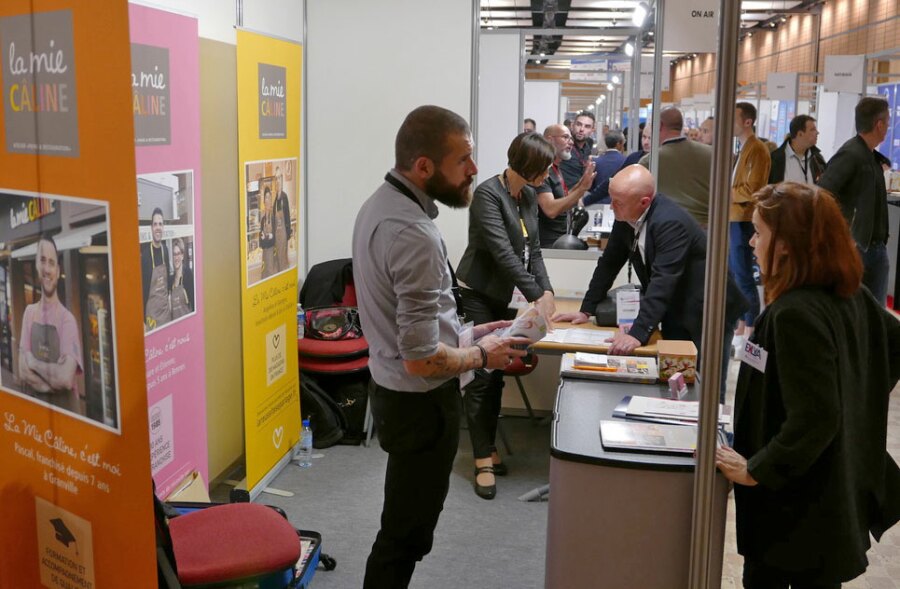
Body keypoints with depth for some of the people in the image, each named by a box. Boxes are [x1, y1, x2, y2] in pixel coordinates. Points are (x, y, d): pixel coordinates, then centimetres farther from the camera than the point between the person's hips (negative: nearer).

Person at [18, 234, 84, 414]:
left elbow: (66, 378, -22)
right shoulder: (29, 312, 2)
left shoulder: (67, 319, -12)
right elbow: (22, 372, -4)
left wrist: (34, 363, -10)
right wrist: (54, 378, -17)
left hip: (65, 409, -4)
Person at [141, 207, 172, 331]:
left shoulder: (165, 250, 3)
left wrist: (170, 298, 13)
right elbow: (142, 289, -13)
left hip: (166, 308, 6)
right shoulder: (145, 254, -15)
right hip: (151, 312, -6)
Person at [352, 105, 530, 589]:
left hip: (393, 389, 10)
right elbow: (422, 360, -28)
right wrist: (482, 355, -11)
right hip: (421, 402, -10)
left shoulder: (380, 204, 3)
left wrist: (465, 333, 12)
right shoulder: (414, 235, -28)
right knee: (405, 536, 7)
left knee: (403, 527, 25)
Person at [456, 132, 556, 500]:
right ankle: (484, 459, 3)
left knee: (498, 374, 10)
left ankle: (488, 446, 21)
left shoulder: (528, 195, 6)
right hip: (478, 294, -7)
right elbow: (502, 251, -24)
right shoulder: (488, 193, -18)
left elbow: (533, 249, 8)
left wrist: (546, 291, -4)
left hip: (508, 297, 7)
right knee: (482, 376, -5)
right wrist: (535, 295, -26)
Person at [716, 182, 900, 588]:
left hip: (798, 505, -9)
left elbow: (812, 419, -30)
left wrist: (756, 470, -20)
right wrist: (859, 400, 16)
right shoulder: (850, 294, 0)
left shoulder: (795, 314, -28)